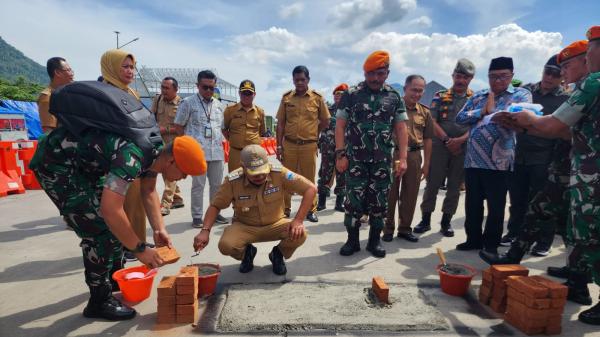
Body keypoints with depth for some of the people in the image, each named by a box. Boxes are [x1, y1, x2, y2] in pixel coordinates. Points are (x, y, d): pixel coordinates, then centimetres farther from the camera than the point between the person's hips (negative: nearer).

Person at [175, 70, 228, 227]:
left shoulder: (218, 105, 14)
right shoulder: (188, 102, -1)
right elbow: (179, 126, 2)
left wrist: (220, 141, 13)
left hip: (217, 151, 5)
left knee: (217, 184, 10)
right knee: (198, 185, 0)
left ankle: (215, 212, 24)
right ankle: (197, 216, 10)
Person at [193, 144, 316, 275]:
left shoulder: (279, 173, -22)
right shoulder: (233, 181, -19)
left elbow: (311, 189, -20)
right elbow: (215, 205, -7)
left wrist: (298, 220, -28)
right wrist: (205, 230, -22)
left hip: (275, 224, 0)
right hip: (244, 227, 0)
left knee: (300, 234, -28)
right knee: (225, 245, -29)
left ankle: (278, 254, 8)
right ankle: (247, 252, 10)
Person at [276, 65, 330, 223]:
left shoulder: (317, 98, 0)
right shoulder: (286, 97, 3)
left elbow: (325, 121, 10)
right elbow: (280, 123, 5)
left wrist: (311, 133, 6)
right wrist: (279, 145, 1)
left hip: (309, 145, -1)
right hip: (289, 144, 1)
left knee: (309, 179, 8)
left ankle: (311, 210, 20)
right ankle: (285, 209, 20)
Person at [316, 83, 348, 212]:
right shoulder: (327, 110, 7)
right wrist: (319, 144, 2)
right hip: (328, 148, 0)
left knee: (342, 175, 5)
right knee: (325, 174, 2)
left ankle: (340, 202, 15)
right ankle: (321, 201, 12)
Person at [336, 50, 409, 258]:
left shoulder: (394, 97, 7)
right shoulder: (351, 95, 0)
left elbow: (401, 129, 6)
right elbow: (340, 125, -2)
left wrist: (402, 158, -2)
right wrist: (340, 155, -9)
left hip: (383, 160, 2)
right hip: (355, 159, -2)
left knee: (379, 201, 7)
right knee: (354, 200, 1)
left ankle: (375, 240, 22)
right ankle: (352, 240, 15)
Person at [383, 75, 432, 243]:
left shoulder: (425, 112, 10)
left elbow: (427, 139, 13)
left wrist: (426, 163, 9)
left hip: (414, 156, 4)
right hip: (393, 153, -4)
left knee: (410, 194, 10)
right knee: (390, 193, 3)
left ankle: (405, 228, 23)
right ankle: (388, 228, 15)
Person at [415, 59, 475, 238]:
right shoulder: (440, 96, 5)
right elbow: (432, 122, -2)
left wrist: (460, 140, -15)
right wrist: (447, 140, -12)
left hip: (463, 147, 1)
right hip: (439, 145, -1)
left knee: (454, 186, 7)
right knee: (432, 184, 1)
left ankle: (446, 222, 18)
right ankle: (425, 220, 11)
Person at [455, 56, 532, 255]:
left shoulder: (521, 95, 2)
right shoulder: (478, 96, 16)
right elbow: (460, 118, 6)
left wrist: (492, 110, -5)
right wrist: (482, 112, -7)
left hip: (498, 161, -4)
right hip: (473, 159, 4)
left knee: (496, 206, 6)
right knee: (472, 203, 12)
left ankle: (491, 244, 21)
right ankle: (473, 239, 28)